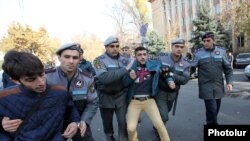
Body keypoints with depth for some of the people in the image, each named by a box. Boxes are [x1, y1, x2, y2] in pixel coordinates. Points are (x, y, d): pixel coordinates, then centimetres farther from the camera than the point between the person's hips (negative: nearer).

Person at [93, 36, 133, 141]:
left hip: (121, 95, 1)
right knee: (107, 121, 19)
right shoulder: (99, 60, -14)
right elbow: (104, 77, -30)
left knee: (123, 121, 8)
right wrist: (125, 69, -31)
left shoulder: (124, 59, -3)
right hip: (105, 96, -1)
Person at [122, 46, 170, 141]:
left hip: (149, 100, 1)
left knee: (159, 124, -11)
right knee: (131, 128, -10)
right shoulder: (131, 67, -2)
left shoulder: (154, 64, 0)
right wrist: (130, 77, -21)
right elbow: (124, 83, 0)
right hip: (134, 101, 0)